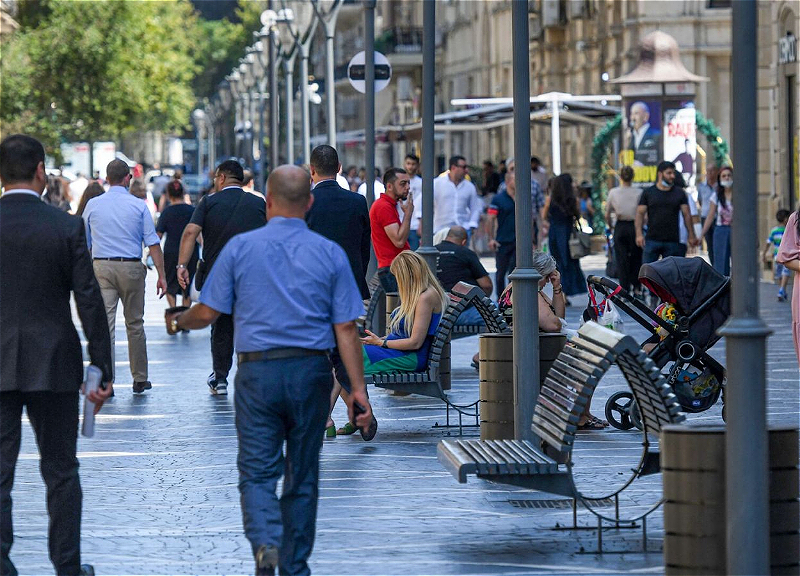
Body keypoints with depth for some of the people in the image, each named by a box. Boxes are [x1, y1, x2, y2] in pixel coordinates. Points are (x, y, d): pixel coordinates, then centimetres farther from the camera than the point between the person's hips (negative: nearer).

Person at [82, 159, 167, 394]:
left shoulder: (93, 205, 5)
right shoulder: (138, 206, 0)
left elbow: (85, 243, 13)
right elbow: (153, 242, -3)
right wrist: (161, 275, -1)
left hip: (101, 268, 0)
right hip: (131, 268, 0)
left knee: (105, 324, -4)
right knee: (135, 323, 12)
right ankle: (140, 379, 20)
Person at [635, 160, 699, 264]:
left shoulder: (679, 193, 10)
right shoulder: (648, 192, 6)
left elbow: (687, 215, 8)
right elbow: (640, 213, 3)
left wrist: (691, 236, 0)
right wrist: (639, 234, -10)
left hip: (673, 242, 1)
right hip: (652, 240, -1)